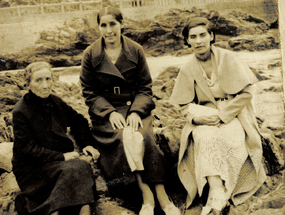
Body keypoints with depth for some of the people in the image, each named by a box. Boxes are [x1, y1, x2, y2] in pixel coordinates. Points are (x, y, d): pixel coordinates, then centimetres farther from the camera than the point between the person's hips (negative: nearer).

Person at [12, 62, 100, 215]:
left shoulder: (55, 102, 8)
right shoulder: (21, 112, -11)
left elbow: (78, 121, 22)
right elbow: (26, 149, -15)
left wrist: (86, 144, 6)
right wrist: (61, 156, -19)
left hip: (61, 161, 6)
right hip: (32, 168, -6)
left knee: (82, 167, -26)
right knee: (74, 169, -31)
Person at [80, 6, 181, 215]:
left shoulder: (136, 51, 3)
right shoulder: (91, 55, 1)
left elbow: (145, 88, 4)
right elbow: (90, 92, 2)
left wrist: (136, 112, -15)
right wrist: (110, 112, -14)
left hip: (135, 107, 1)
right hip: (106, 111, 0)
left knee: (142, 137, -31)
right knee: (126, 136, -32)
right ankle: (147, 194, -30)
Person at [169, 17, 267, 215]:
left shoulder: (228, 58, -5)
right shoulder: (188, 70, 4)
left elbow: (246, 92, -6)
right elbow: (186, 106, 7)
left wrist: (223, 115, -14)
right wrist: (197, 115, -16)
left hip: (232, 115, -1)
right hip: (205, 119, 2)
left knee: (231, 139, -33)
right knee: (205, 137, -33)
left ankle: (216, 198, -27)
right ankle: (217, 192, -40)